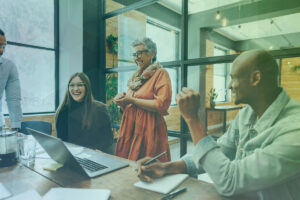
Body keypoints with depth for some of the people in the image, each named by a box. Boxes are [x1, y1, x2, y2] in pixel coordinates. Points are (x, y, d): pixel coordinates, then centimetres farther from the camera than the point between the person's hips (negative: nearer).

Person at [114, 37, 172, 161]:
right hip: (130, 128, 7)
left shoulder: (160, 73, -3)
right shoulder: (136, 76, 18)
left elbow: (161, 105, -16)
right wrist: (122, 100, 2)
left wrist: (132, 100, -12)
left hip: (149, 129, -6)